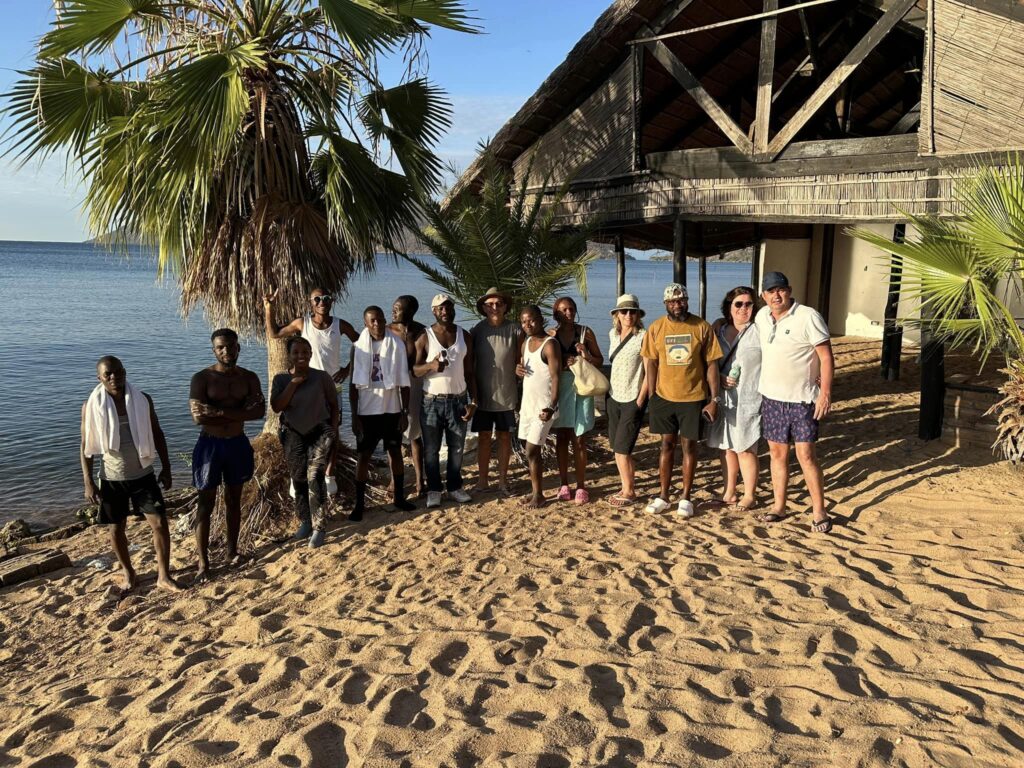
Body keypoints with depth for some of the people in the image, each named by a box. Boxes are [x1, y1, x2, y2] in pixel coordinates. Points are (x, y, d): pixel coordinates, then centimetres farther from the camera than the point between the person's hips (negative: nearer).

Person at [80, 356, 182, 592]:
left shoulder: (143, 400, -6)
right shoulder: (91, 406, -9)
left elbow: (157, 435, 4)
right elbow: (86, 447, -3)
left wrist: (166, 468, 3)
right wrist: (88, 482, -6)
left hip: (143, 476, 1)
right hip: (112, 479, 0)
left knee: (160, 523, -2)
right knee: (116, 529, 11)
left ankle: (163, 576, 12)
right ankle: (128, 573, 33)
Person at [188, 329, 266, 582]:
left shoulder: (249, 378, 0)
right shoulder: (202, 378, -10)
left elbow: (260, 411, -14)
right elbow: (198, 417, -22)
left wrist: (220, 412, -24)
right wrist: (240, 412, -20)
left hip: (238, 444, 3)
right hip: (210, 445, -3)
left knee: (234, 500, 15)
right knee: (206, 504, 3)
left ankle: (232, 550, 30)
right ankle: (203, 563, 10)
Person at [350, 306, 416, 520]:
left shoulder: (397, 344, -5)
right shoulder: (359, 347, -5)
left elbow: (403, 381, -2)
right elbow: (354, 384, -3)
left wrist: (405, 412, -3)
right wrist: (354, 416, -7)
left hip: (392, 409, 1)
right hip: (367, 411, -1)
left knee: (395, 452, 12)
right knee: (364, 456, 3)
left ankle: (399, 497, 26)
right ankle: (359, 504, 10)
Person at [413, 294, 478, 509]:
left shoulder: (464, 336, 6)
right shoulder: (425, 337, -2)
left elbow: (469, 372, 8)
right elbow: (414, 370, -4)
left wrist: (473, 401, 1)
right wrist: (430, 365, -26)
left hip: (458, 400, 2)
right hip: (432, 401, -2)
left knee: (457, 448, 9)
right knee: (431, 449, 3)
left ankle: (455, 487, 23)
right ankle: (433, 490, 15)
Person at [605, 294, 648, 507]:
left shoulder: (643, 337, -12)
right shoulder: (613, 334, 7)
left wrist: (640, 400, -15)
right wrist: (607, 392, 14)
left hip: (632, 400, -6)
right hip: (613, 397, 6)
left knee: (621, 448, -4)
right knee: (618, 448, 10)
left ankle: (628, 492, 10)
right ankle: (629, 487, 23)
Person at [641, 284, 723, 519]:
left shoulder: (702, 328, -4)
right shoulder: (656, 328, 1)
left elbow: (711, 365, -2)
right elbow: (650, 363, 4)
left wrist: (714, 399, -5)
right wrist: (651, 397, 0)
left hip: (694, 398, -1)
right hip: (664, 396, 2)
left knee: (689, 445, 6)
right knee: (667, 444, 10)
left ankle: (686, 498, 17)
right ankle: (663, 496, 20)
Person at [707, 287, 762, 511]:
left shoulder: (760, 331, -6)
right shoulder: (719, 328, 7)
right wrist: (720, 377, -5)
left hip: (747, 400, -5)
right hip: (723, 398, 5)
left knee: (745, 449, 1)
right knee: (726, 446, 12)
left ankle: (749, 496, 15)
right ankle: (729, 492, 25)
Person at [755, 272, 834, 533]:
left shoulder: (808, 317, -14)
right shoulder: (762, 316, 5)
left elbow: (826, 356, -13)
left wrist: (825, 393, -19)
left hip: (801, 399, -5)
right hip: (771, 396, 5)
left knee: (806, 455, -4)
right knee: (777, 452, 11)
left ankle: (819, 512, 8)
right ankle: (779, 507, 22)